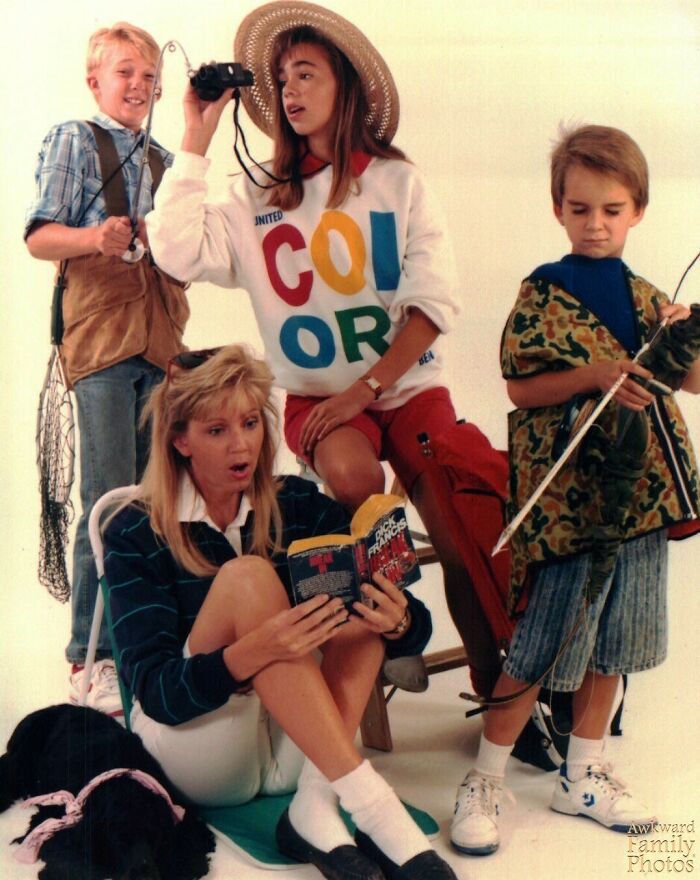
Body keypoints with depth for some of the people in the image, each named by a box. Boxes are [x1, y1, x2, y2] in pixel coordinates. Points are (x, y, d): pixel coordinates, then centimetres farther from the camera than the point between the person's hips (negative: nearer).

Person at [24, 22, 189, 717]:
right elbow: (39, 237, -3)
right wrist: (95, 238, -21)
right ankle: (90, 659, -2)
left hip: (161, 338, 6)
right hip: (101, 334, -5)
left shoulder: (164, 161, 21)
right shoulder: (73, 141, 6)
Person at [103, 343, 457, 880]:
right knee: (246, 577, -26)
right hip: (192, 745, -3)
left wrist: (398, 621, -28)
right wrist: (253, 653, -36)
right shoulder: (136, 536, -6)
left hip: (298, 745, 4)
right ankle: (370, 803, -36)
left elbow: (417, 627, -2)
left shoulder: (299, 506, 3)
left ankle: (317, 808, -30)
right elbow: (153, 691, -17)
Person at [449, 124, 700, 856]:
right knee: (539, 649, -1)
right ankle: (484, 781, 15)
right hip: (566, 497, -6)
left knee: (611, 644, 14)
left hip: (641, 493, 6)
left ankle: (581, 777, 30)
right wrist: (593, 376, -21)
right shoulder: (543, 294, -4)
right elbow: (520, 387, -9)